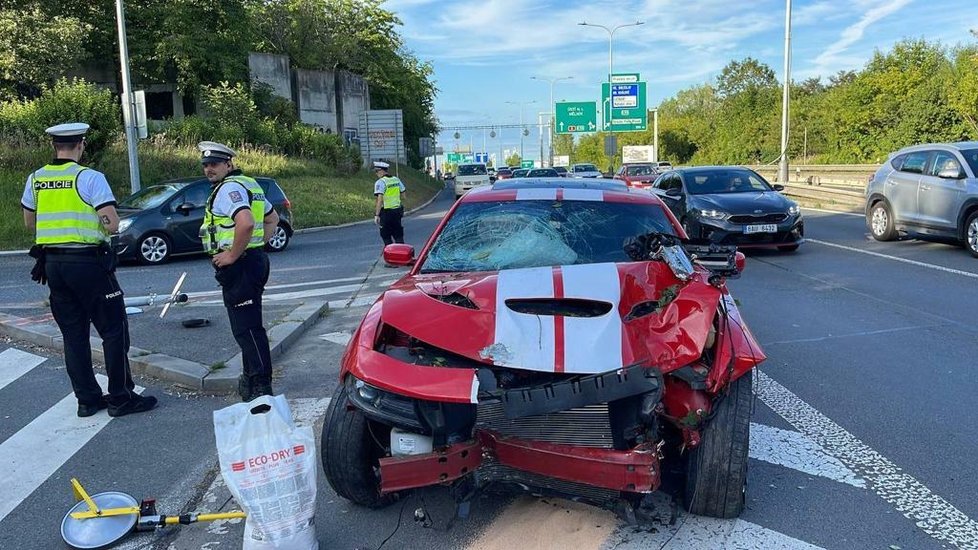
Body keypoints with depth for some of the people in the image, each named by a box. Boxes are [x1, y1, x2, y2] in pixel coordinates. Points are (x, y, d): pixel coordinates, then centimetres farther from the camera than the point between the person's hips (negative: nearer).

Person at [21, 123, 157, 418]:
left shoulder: (35, 180, 6)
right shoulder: (90, 177, -12)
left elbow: (30, 223, 18)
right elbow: (112, 225, -16)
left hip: (52, 263, 6)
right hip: (86, 262, -6)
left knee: (73, 334, 12)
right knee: (114, 331, 3)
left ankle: (87, 399, 18)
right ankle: (120, 398, 5)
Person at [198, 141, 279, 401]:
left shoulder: (229, 188, -13)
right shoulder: (248, 185, 19)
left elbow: (245, 223, -31)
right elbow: (272, 218, 28)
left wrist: (232, 255, -20)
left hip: (239, 266, -11)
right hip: (255, 260, 11)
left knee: (247, 328, -9)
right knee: (248, 325, 18)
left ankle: (261, 387, -6)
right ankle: (251, 378, 29)